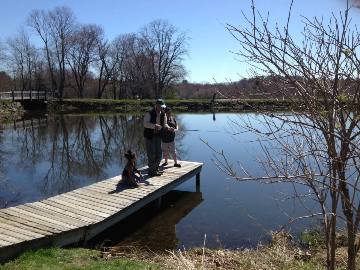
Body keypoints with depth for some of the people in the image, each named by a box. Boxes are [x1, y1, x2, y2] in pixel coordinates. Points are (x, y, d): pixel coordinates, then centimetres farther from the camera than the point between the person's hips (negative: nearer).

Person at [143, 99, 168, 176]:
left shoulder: (163, 114, 4)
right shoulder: (149, 113, -14)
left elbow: (164, 124, 8)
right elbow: (145, 123, -27)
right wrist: (154, 125, -40)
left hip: (158, 135, 6)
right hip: (149, 136, -6)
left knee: (159, 153, 11)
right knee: (151, 154, -5)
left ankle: (156, 169, 27)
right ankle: (151, 171, 5)